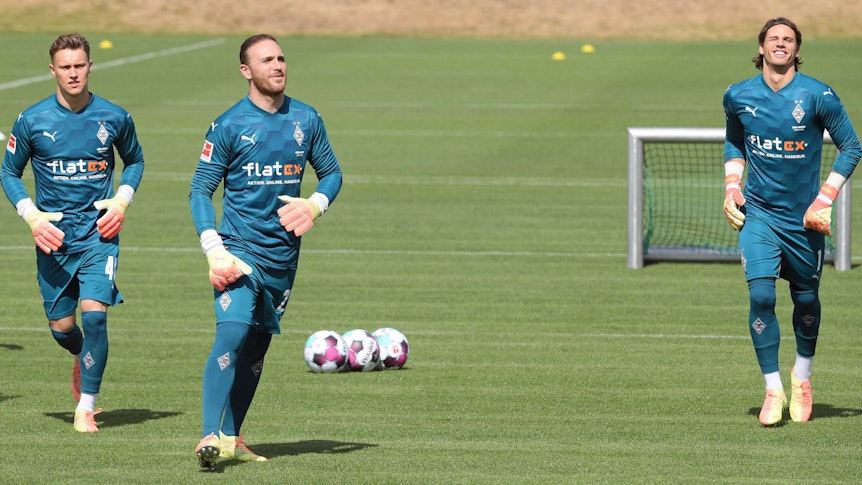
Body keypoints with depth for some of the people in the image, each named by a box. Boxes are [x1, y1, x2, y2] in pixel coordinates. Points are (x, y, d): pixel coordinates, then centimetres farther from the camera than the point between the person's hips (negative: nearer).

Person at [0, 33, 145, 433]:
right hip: (53, 233, 1)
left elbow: (135, 161, 17)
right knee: (60, 326, 5)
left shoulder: (114, 118, -2)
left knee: (94, 313, -18)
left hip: (99, 232, -1)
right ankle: (84, 360, 42)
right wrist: (32, 216, -6)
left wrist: (121, 201, 0)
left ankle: (86, 406, -7)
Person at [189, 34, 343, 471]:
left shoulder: (305, 120, 6)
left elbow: (332, 172, 17)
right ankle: (209, 438, -25)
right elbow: (200, 190, -4)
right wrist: (214, 250, -14)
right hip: (239, 247, -5)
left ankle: (232, 439, 19)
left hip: (283, 253, 5)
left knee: (257, 346, 9)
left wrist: (315, 205, -5)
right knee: (232, 333, -21)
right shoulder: (229, 126, -5)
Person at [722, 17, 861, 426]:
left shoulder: (818, 96, -12)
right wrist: (732, 186, 4)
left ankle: (802, 377, 36)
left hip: (804, 217, -1)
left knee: (806, 299, 11)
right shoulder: (738, 97, -2)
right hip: (758, 212, 1)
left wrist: (825, 199, -9)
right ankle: (773, 389, -5)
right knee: (760, 294, -14)